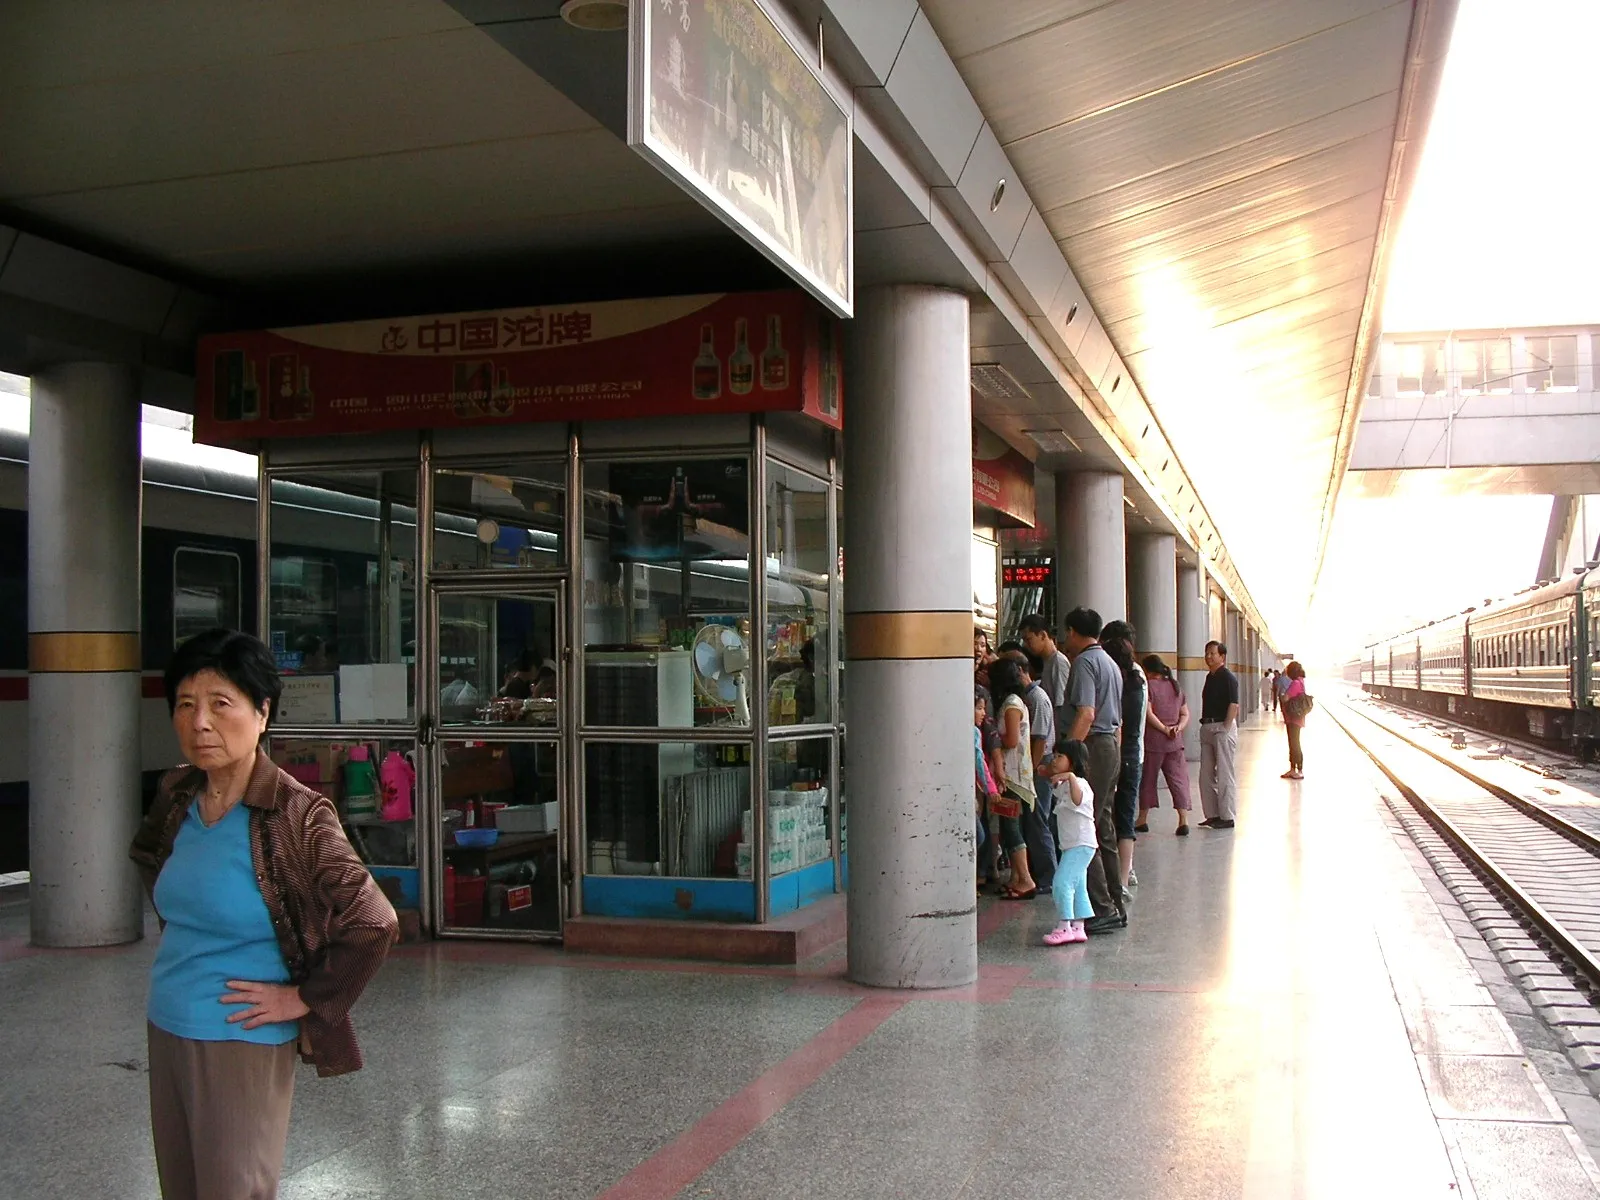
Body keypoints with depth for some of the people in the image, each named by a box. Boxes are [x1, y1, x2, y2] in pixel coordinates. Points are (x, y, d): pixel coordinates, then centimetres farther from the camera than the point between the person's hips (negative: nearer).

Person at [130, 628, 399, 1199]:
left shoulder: (294, 814, -19)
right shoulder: (177, 794, 0)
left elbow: (372, 924, -22)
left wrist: (303, 1000, -14)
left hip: (242, 1042, -7)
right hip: (165, 1031, 7)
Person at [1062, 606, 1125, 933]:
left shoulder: (1084, 663, -11)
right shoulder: (1110, 663, 19)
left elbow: (1086, 714, -23)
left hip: (1092, 747, -10)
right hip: (1112, 746, 10)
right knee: (1104, 831, 14)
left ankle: (1103, 910, -10)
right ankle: (1115, 906, 17)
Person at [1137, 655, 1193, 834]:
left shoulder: (1149, 686, -7)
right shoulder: (1176, 687, 13)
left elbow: (1148, 714, -16)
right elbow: (1185, 714, 11)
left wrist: (1164, 729, -11)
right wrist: (1178, 728, -4)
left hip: (1152, 740, -4)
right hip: (1175, 742, 4)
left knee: (1147, 779, 7)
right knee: (1178, 779, 1)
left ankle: (1143, 819, 15)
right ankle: (1184, 820, -9)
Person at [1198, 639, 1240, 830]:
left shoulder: (1228, 677, -10)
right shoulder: (1210, 677, 15)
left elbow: (1234, 705, -17)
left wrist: (1225, 728, -19)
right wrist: (1205, 725, 12)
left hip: (1222, 728, -9)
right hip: (1207, 728, 9)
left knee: (1224, 774, -4)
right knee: (1206, 775, 10)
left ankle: (1227, 817, 1)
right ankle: (1212, 815, 16)